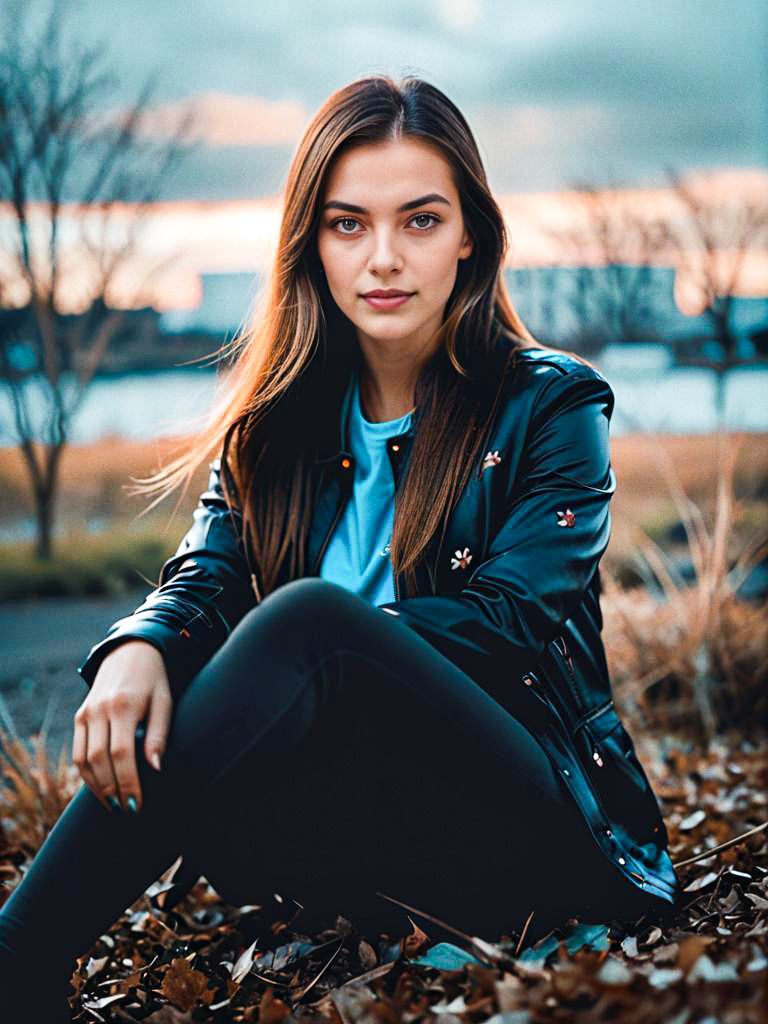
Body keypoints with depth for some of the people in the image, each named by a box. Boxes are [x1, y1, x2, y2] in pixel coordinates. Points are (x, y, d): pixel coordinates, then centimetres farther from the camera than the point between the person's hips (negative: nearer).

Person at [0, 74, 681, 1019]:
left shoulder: (551, 403, 2)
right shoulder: (283, 417, 13)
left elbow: (508, 620, -10)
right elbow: (207, 572, 0)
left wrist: (301, 642, -24)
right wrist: (139, 648, -26)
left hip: (529, 829, -3)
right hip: (346, 843, 3)